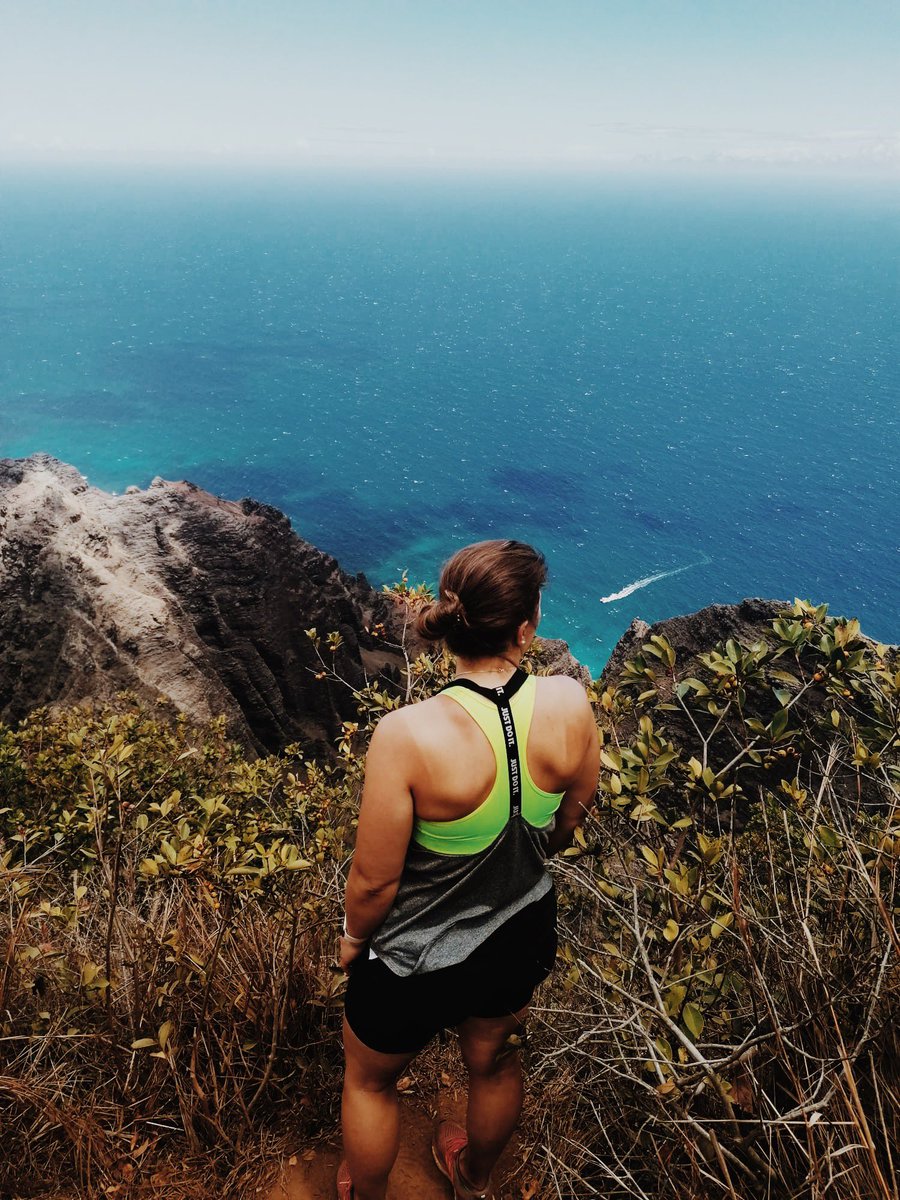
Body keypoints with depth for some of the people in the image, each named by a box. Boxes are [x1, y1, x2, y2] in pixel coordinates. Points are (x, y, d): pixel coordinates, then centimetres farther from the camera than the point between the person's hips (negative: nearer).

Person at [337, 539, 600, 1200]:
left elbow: (375, 879, -23)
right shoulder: (570, 703, -22)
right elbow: (569, 822, -4)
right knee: (495, 1062, 35)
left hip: (417, 960, -4)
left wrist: (354, 937, -1)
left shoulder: (408, 735, -35)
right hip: (522, 938, 4)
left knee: (370, 1081, 29)